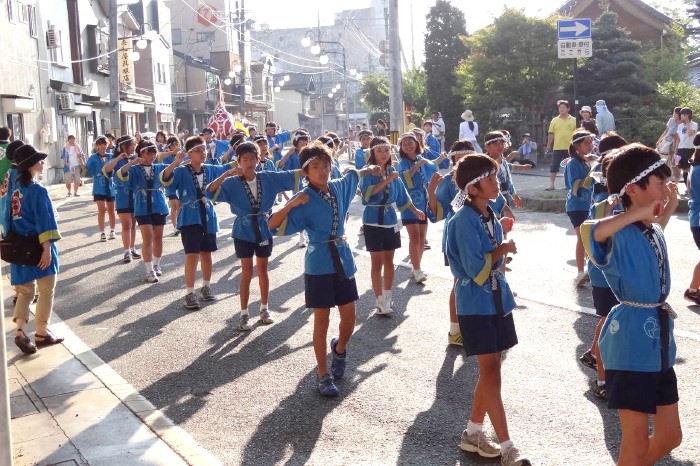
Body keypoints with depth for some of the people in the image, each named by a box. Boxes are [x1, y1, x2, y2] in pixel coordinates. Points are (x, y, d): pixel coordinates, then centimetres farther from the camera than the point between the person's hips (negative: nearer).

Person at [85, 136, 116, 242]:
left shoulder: (111, 156, 2)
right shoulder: (93, 158, -3)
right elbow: (88, 172, -9)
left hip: (111, 187, 2)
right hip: (99, 188, -2)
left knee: (111, 210, 11)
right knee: (101, 210, -5)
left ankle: (112, 231, 25)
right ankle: (102, 233, 3)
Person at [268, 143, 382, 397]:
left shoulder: (338, 187, 2)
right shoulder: (304, 199, -14)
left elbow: (353, 175, 28)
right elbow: (272, 225, -24)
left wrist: (368, 169, 19)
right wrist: (291, 204, -33)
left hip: (343, 260, 5)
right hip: (319, 265, -5)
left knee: (349, 317, 10)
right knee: (322, 320, 1)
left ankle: (340, 349, 42)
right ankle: (323, 375, 13)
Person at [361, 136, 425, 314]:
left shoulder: (392, 171, 6)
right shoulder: (368, 172, -9)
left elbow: (402, 195, 17)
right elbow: (366, 193, -27)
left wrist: (415, 210, 20)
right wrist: (387, 180, -30)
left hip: (390, 220, 5)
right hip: (373, 221, -5)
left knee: (389, 261, 10)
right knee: (377, 262, 0)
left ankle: (387, 298, 21)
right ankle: (379, 301, 5)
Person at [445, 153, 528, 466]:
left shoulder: (489, 216, 8)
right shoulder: (465, 220, -18)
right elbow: (477, 269, -22)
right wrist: (502, 250, -8)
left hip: (496, 300, 8)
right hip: (476, 304, -8)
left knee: (489, 371, 14)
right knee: (491, 372, -4)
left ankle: (473, 434, 27)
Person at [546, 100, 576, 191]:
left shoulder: (574, 120, 3)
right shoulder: (554, 120, 6)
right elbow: (551, 134, 6)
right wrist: (548, 145, 3)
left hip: (570, 148, 0)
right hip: (557, 148, 1)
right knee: (554, 167, -1)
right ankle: (551, 184, 3)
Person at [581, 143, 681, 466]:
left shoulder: (654, 232, 8)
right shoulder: (619, 234, -19)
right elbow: (587, 231, -43)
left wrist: (669, 208, 20)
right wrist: (637, 213, -32)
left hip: (659, 341, 9)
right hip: (631, 343, -9)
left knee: (669, 436, 19)